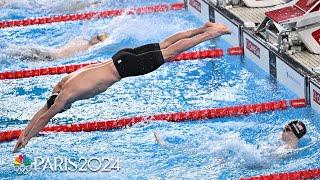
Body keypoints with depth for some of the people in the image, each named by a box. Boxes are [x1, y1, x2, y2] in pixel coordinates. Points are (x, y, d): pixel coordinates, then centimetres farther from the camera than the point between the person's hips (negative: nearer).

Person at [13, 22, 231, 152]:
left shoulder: (67, 94, -14)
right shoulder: (63, 83, 9)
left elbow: (45, 117, -11)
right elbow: (42, 111, 18)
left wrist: (25, 139, -5)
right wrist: (23, 134, 17)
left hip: (123, 66, -6)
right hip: (122, 58, 6)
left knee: (169, 53, -3)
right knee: (164, 45, 12)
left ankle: (211, 33, -1)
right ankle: (204, 28, 17)